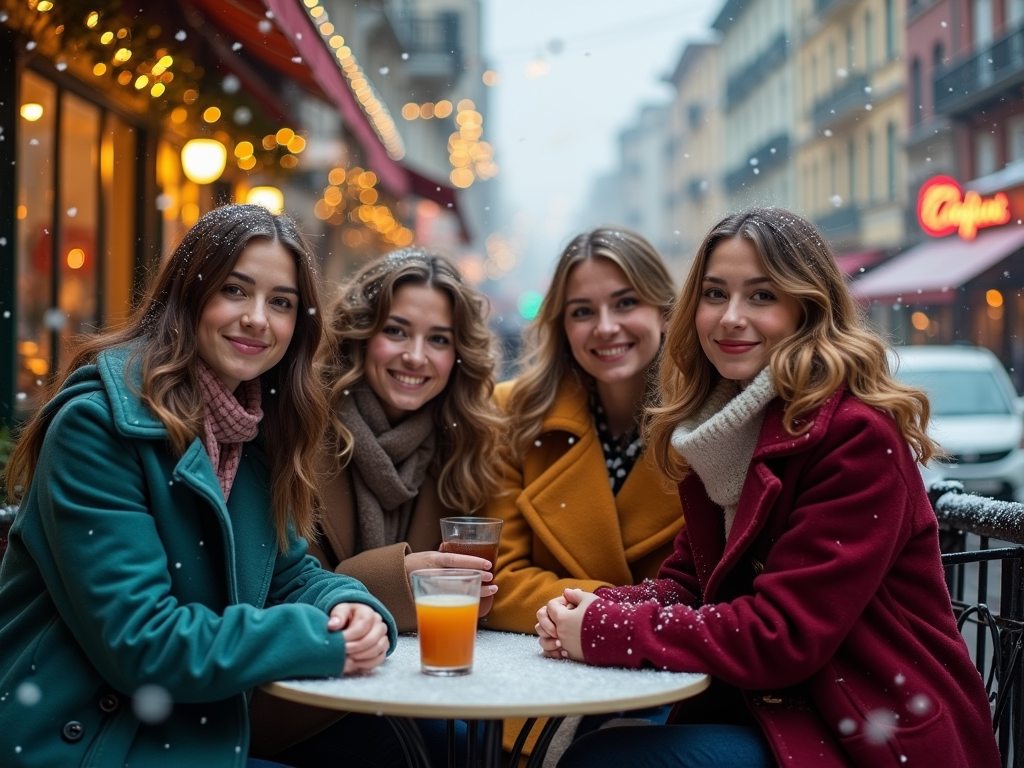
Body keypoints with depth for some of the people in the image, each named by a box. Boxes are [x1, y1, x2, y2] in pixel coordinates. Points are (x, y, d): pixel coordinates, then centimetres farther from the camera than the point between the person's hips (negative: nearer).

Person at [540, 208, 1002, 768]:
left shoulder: (857, 437, -18)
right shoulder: (721, 427, 7)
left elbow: (783, 635, -22)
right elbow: (689, 579, 9)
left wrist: (606, 632, -18)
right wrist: (598, 608, -10)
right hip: (771, 707, 7)